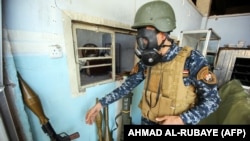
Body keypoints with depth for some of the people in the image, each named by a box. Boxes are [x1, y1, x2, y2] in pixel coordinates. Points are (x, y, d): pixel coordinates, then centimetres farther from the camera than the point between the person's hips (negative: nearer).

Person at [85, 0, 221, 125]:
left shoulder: (192, 59, -20)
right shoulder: (146, 61, -10)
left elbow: (212, 99, -11)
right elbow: (127, 85, -5)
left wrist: (182, 120, -24)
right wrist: (101, 103, -8)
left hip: (175, 122, -3)